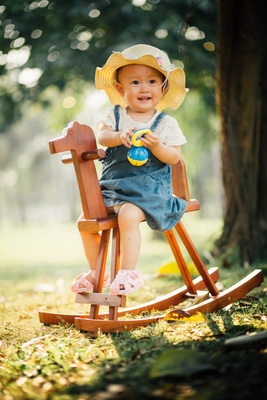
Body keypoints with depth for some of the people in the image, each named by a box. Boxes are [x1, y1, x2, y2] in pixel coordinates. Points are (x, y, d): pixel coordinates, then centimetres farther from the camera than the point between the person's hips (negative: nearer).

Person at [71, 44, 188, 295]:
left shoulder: (165, 123, 1)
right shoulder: (115, 114, 9)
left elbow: (174, 157, -6)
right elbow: (102, 135, -9)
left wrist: (156, 146, -25)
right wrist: (120, 137, -30)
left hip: (149, 187, -5)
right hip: (113, 186, 5)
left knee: (128, 215, -32)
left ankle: (128, 272, -17)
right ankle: (95, 272, 19)